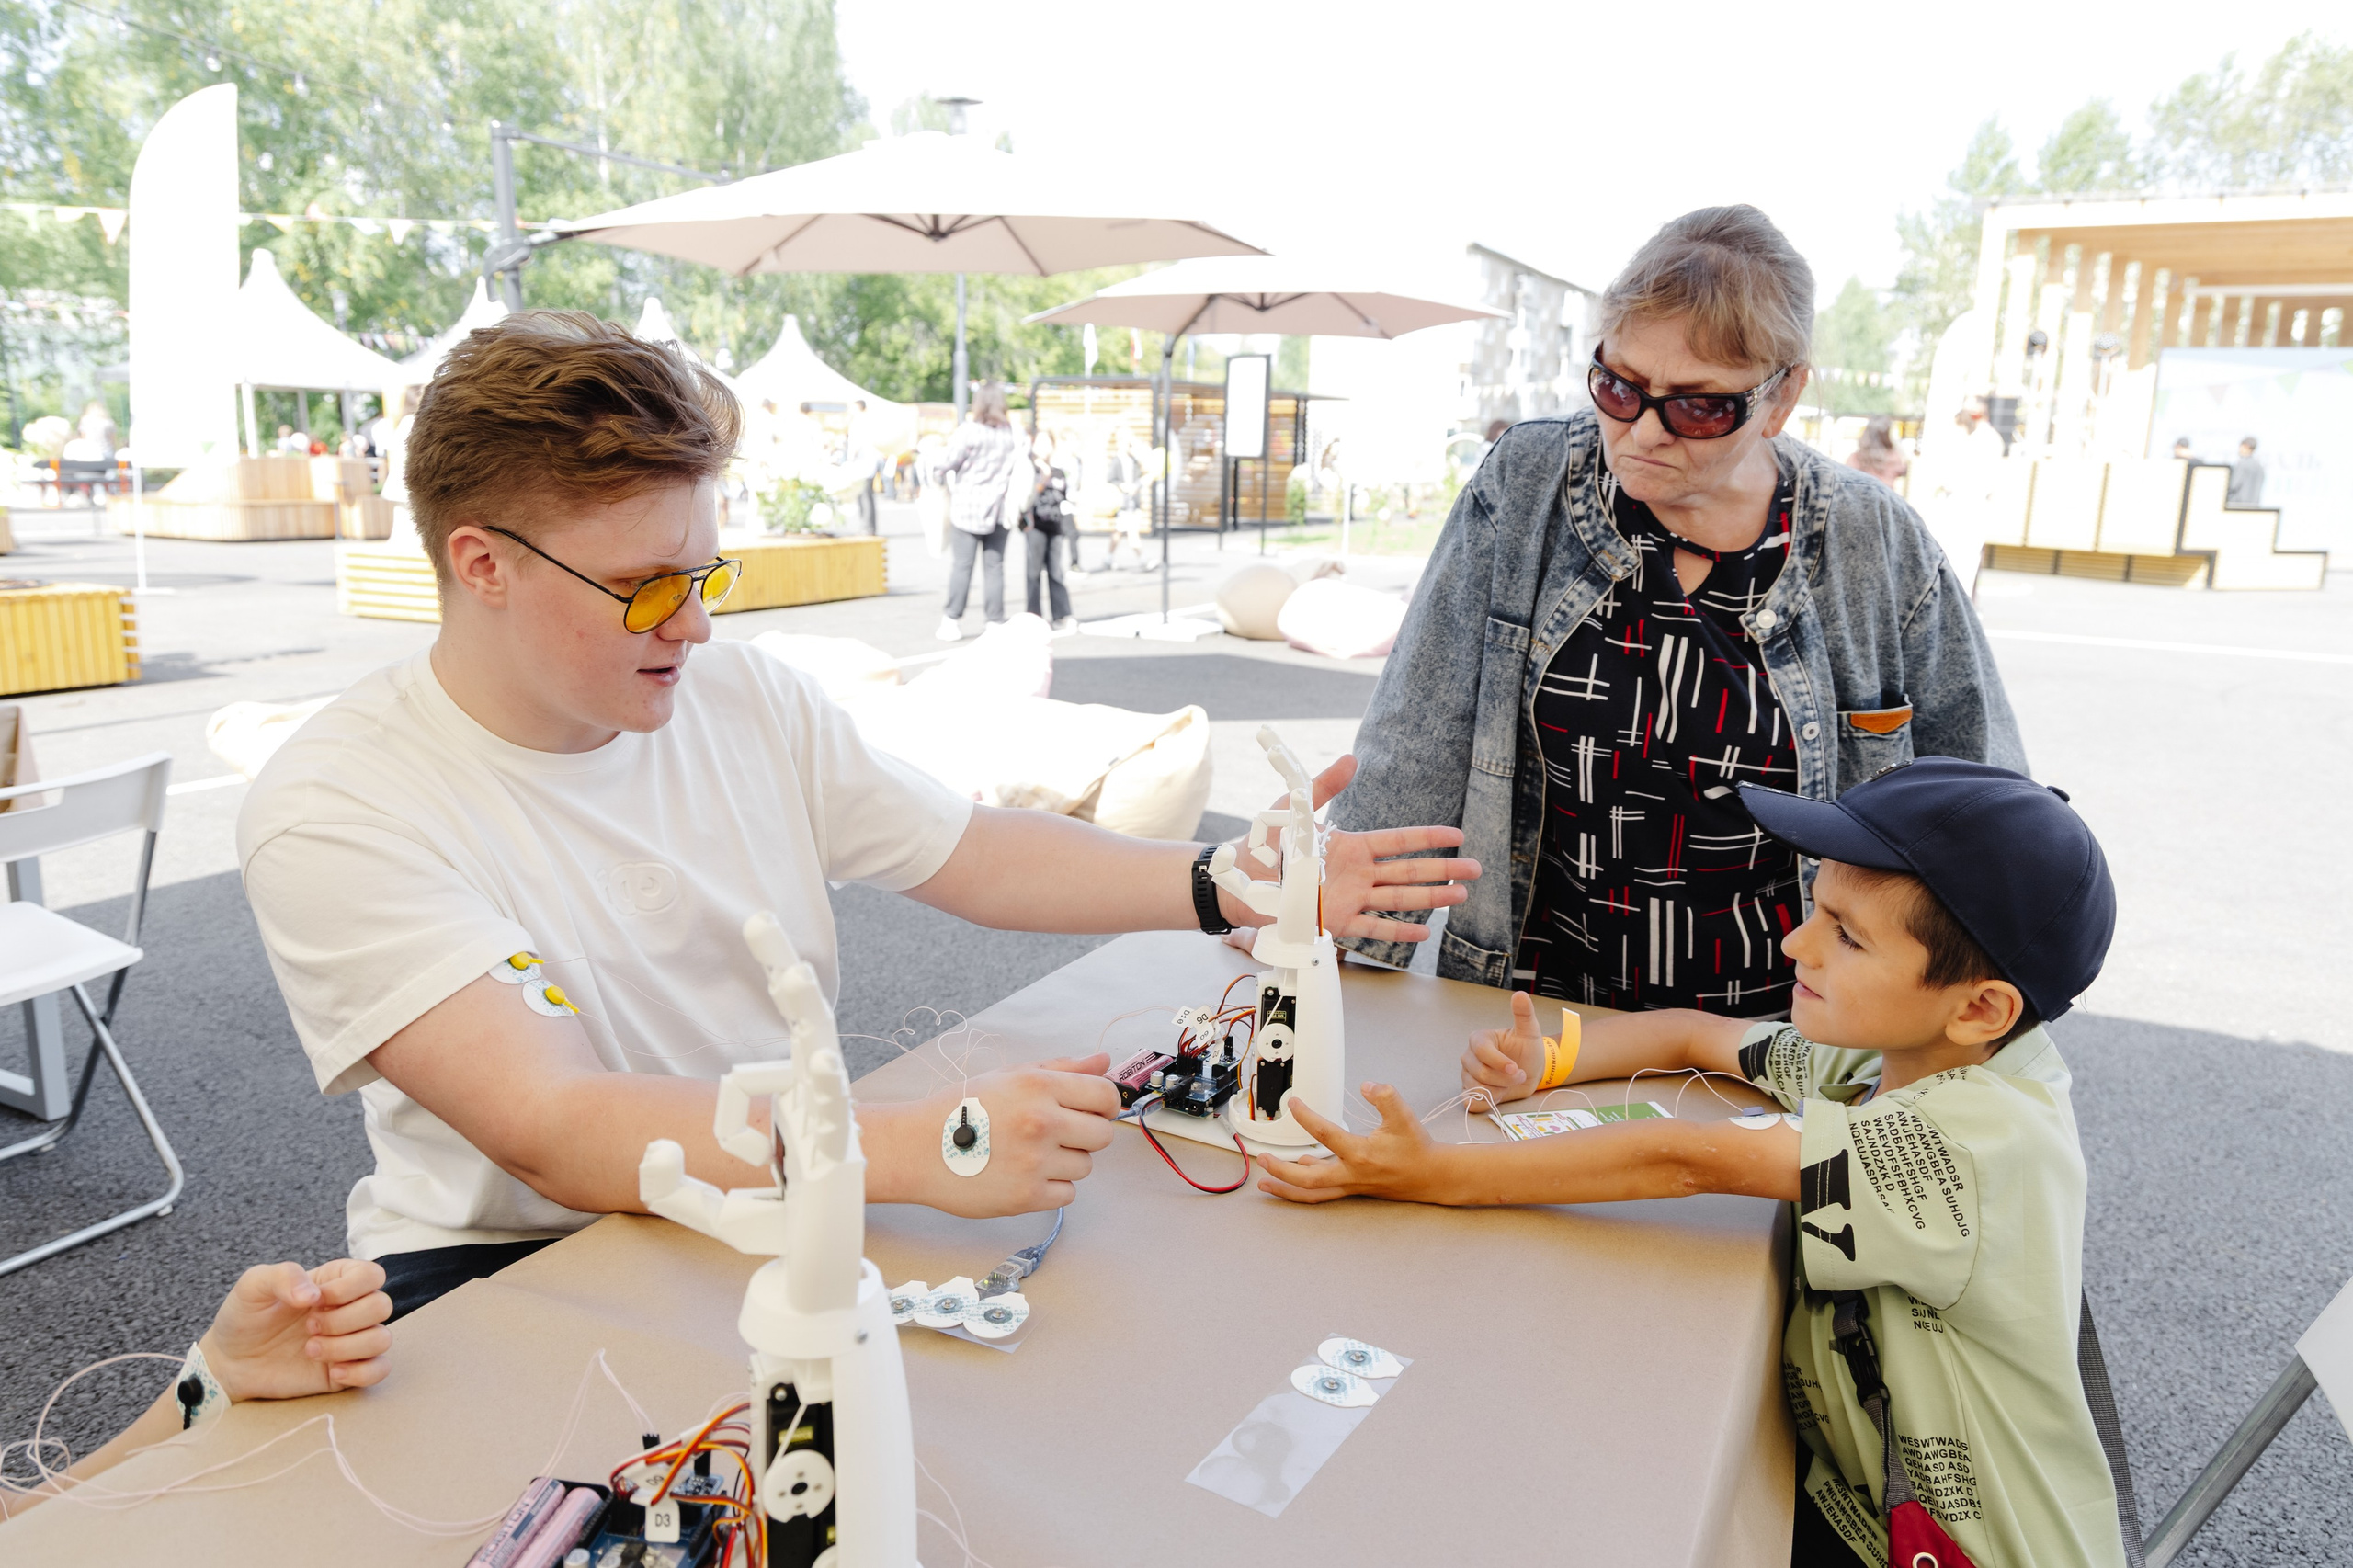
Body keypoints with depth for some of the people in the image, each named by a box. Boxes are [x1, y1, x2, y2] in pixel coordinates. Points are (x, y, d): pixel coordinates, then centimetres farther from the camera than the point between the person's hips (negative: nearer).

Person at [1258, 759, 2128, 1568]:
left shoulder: (1984, 1140, -30)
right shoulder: (1884, 1054, -6)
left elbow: (1686, 1163, -33)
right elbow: (1697, 1035, 7)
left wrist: (1435, 1174, -32)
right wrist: (1546, 1060, -10)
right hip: (1840, 1489, 7)